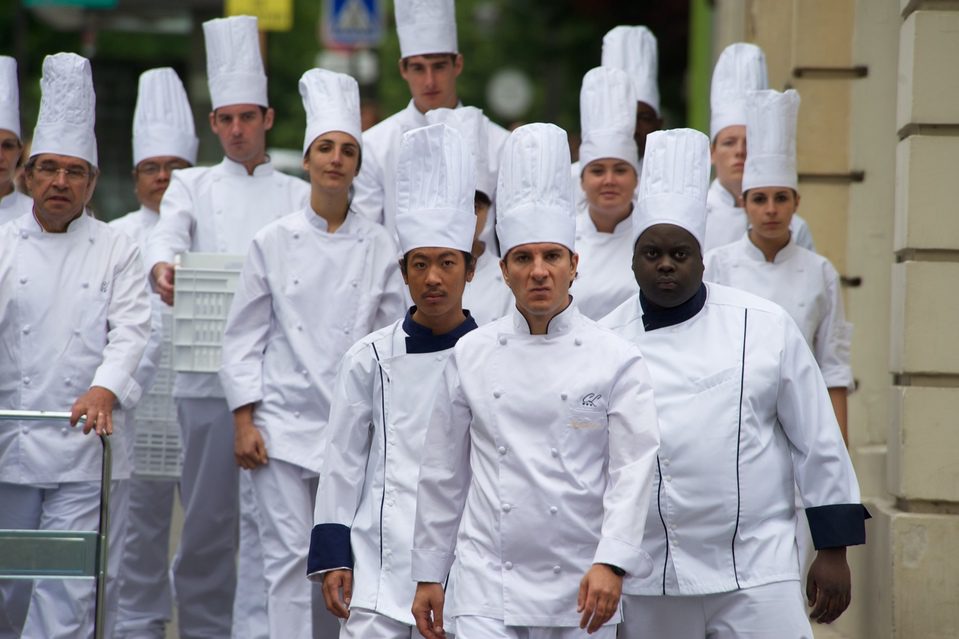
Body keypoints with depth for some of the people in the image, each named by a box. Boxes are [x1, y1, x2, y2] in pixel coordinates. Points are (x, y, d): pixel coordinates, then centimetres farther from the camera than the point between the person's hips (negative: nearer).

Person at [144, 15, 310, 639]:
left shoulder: (298, 195, 13)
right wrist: (161, 265, -30)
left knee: (268, 511, -8)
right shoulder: (193, 186, 13)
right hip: (207, 371, 1)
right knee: (207, 514, 5)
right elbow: (169, 229, -8)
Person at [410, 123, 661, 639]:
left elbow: (633, 467, -8)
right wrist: (428, 574, 11)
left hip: (580, 586, -1)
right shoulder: (471, 355, 6)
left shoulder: (616, 360, -1)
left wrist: (611, 562, -20)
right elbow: (442, 472, 11)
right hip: (486, 579, 1)